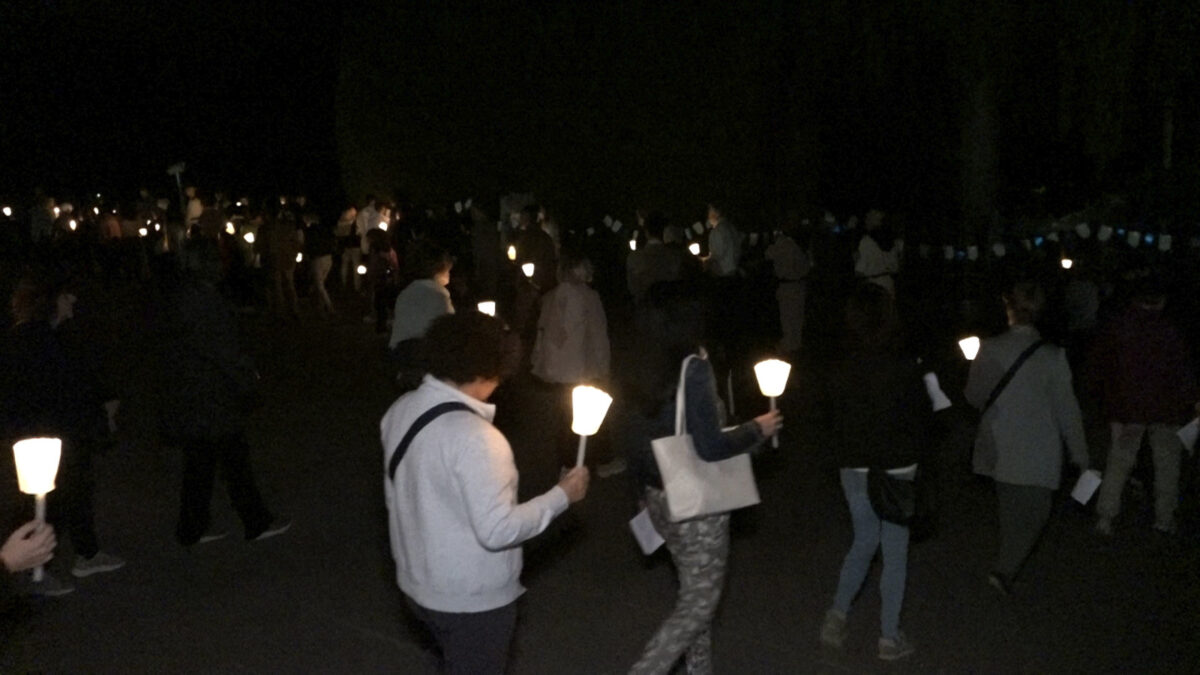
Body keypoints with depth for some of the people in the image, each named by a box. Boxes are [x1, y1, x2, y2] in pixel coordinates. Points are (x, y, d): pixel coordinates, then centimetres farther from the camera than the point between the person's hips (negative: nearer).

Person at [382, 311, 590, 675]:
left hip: (418, 584, 7)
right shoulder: (474, 437, -30)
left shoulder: (401, 410, -4)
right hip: (473, 598, -7)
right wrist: (562, 495, -18)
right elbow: (498, 530, -29)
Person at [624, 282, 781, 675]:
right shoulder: (694, 368, -20)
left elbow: (635, 440, 9)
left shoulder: (643, 372, 1)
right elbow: (709, 447, -23)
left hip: (661, 499, 7)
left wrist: (646, 494, 21)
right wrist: (757, 430, -8)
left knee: (695, 593, 21)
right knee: (699, 602, 4)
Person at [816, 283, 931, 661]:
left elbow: (829, 420, 2)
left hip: (853, 470, 3)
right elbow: (924, 418, -6)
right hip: (898, 471, -3)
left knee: (864, 541, 23)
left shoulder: (837, 372, -9)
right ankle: (889, 637, 17)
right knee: (895, 551, 9)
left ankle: (838, 615, 15)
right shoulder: (904, 370, -17)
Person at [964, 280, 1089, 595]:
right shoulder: (1052, 355, -15)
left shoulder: (990, 349, -10)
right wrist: (1080, 453, 4)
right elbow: (1066, 408, -7)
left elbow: (974, 396, 0)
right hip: (1037, 451, -3)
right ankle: (1005, 569, -4)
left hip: (999, 447, 3)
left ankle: (1007, 564, 38)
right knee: (1034, 512, 10)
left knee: (1009, 510, 22)